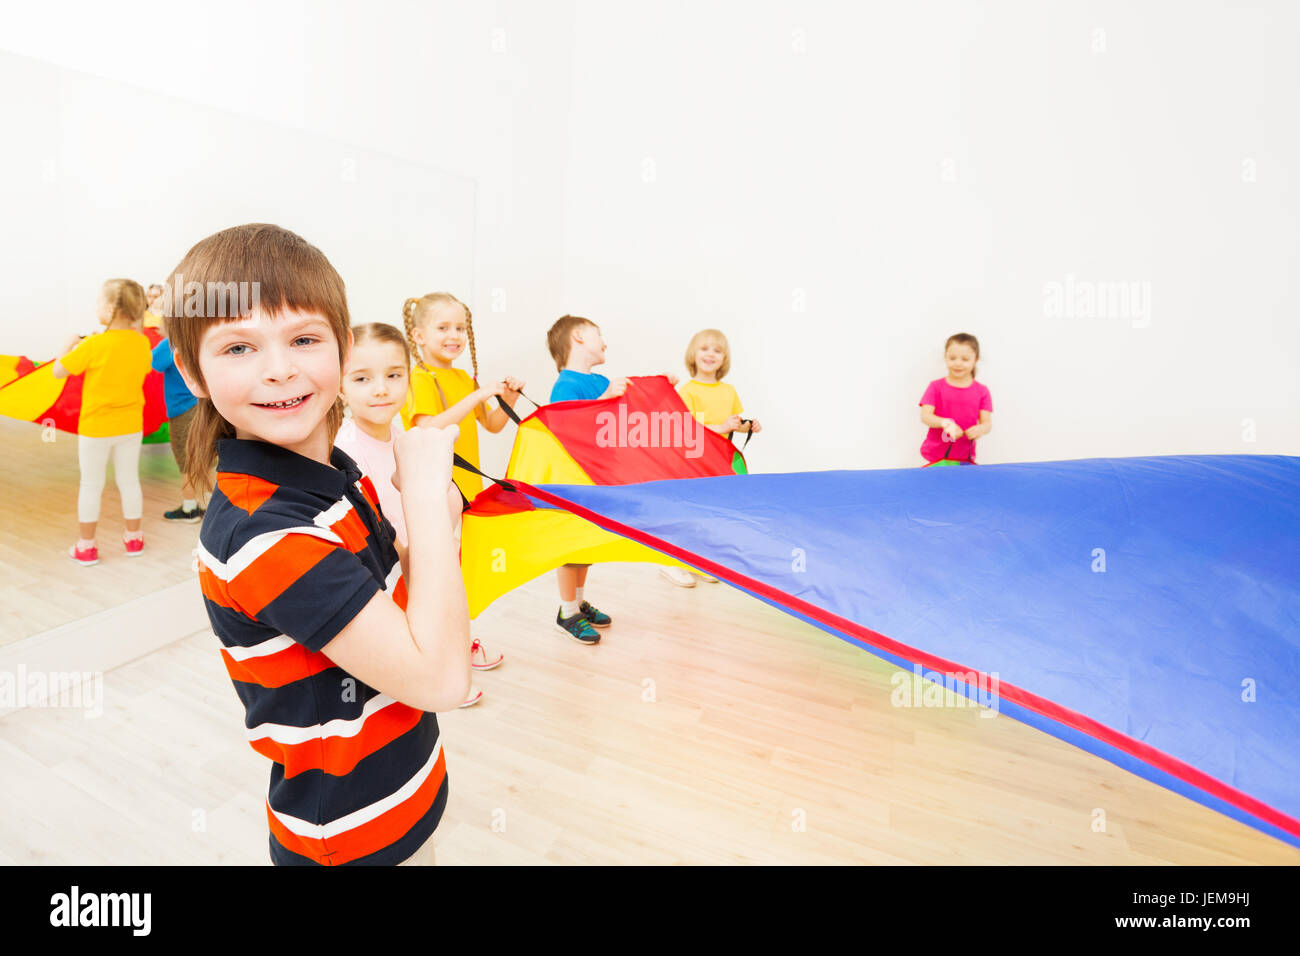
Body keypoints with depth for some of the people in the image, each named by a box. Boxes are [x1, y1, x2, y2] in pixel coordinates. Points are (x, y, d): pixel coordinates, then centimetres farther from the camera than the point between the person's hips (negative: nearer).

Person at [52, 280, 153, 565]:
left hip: (96, 427, -4)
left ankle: (86, 547, 18)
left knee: (90, 485, 8)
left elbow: (58, 371, -10)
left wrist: (69, 345, 6)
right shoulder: (141, 342, -5)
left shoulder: (94, 345, -19)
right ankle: (134, 539, 24)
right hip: (131, 424, 4)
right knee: (129, 481, 14)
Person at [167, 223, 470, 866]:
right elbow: (438, 678, -31)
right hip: (354, 841, -7)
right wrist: (424, 490, -28)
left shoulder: (339, 472, -5)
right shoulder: (261, 534, -30)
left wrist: (429, 524, -14)